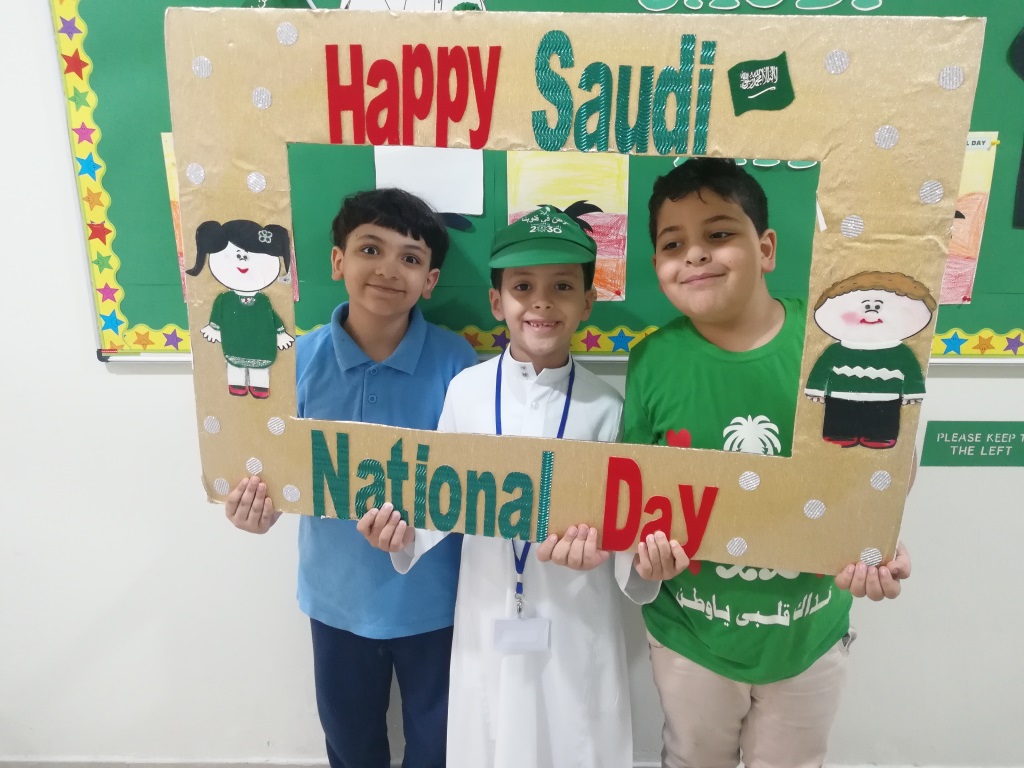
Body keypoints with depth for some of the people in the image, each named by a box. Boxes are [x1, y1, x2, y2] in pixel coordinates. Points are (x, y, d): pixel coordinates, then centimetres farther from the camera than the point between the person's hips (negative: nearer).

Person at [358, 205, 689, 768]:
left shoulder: (605, 408, -9)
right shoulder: (465, 390, -8)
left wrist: (643, 561, -24)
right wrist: (406, 532, -17)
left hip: (577, 617, 0)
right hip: (488, 612, 1)